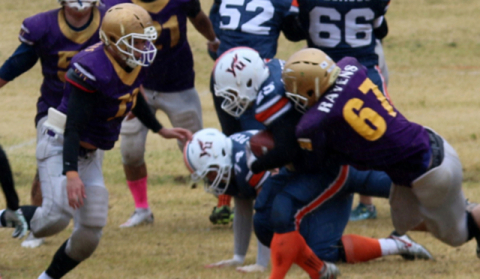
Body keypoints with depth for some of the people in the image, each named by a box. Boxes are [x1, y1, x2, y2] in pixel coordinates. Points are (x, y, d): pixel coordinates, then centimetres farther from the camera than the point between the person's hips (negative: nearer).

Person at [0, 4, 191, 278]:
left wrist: (161, 130, 26)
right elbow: (74, 126, -28)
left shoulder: (135, 65, -1)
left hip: (90, 154, 8)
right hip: (61, 147, -8)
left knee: (89, 237, 0)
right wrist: (71, 173, -36)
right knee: (58, 216, -29)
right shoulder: (93, 68, -27)